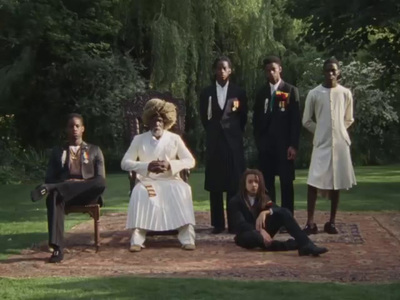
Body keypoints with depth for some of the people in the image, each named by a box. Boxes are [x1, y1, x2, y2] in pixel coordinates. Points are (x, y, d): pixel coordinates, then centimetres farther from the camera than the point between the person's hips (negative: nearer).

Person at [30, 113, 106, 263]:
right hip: (63, 193, 0)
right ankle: (57, 249, -49)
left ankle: (49, 189, -41)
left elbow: (100, 179, 7)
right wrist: (65, 184, -12)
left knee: (100, 184, -37)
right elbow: (49, 178, 10)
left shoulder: (94, 150, 18)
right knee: (53, 196, -40)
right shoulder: (57, 151, 20)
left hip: (86, 194, 0)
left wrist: (83, 184, -13)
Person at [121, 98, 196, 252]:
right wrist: (147, 166, -17)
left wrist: (170, 165, -18)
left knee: (183, 190, -33)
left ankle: (187, 237, -32)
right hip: (147, 181, 0)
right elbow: (125, 163, -1)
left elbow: (190, 161, 1)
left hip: (170, 181, 1)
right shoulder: (139, 139, 6)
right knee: (139, 192, -36)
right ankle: (137, 238, -34)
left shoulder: (175, 139, 7)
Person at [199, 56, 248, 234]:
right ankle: (218, 224, 4)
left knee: (234, 183, -2)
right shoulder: (207, 92, 7)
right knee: (215, 184, 0)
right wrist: (212, 132, 12)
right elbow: (204, 117, 13)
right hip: (214, 141, 1)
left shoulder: (238, 92, 5)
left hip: (233, 141, -1)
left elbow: (243, 117, 10)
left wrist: (235, 133, 8)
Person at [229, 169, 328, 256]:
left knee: (283, 212, -20)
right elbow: (241, 224, -23)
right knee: (253, 235, -43)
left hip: (263, 231, 5)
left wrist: (266, 212, -33)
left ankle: (306, 244, -36)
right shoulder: (235, 202, -10)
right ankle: (296, 244, -42)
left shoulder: (263, 198, 6)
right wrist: (260, 231, -38)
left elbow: (279, 209, -12)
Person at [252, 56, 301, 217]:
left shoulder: (291, 90, 2)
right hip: (265, 145, 3)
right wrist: (258, 141, 3)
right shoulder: (261, 92, 13)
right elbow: (256, 119, 14)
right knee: (266, 182, 3)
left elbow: (296, 120, -3)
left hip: (284, 144, -3)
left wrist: (293, 145, -11)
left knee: (286, 182, -1)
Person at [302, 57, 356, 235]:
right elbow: (306, 121, 6)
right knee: (314, 182, -10)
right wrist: (321, 132, 5)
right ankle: (310, 223, -7)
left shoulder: (345, 93, 3)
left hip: (340, 143, 2)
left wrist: (337, 131, 8)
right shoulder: (314, 94, -1)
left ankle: (331, 222, 12)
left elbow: (349, 119, 15)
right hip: (321, 143, -1)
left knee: (336, 183, 5)